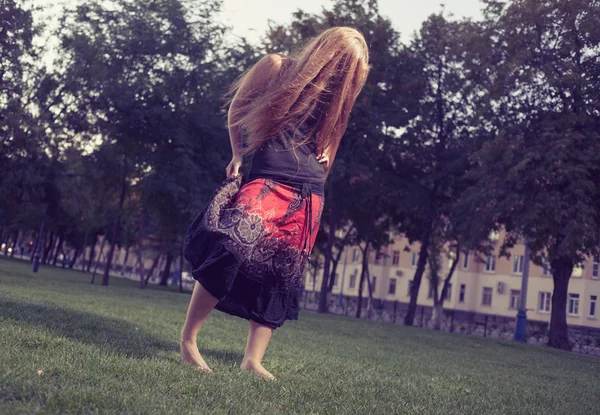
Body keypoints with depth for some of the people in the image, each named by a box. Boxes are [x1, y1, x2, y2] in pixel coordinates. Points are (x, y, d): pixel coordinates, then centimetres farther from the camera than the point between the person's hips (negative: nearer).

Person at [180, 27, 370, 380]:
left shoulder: (334, 92, 18)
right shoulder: (277, 67, 4)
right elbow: (238, 107, 14)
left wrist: (325, 151, 11)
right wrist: (238, 153, 8)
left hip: (308, 197, 6)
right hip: (267, 181, -5)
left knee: (281, 275, -1)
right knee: (232, 252, -26)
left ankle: (253, 360, 3)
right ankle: (188, 338, -13)